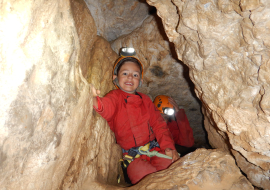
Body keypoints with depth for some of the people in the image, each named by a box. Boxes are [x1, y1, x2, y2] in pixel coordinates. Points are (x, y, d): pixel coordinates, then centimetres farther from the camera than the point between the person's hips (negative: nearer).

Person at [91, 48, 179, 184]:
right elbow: (106, 108, -26)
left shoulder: (145, 100, 13)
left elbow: (158, 124, 12)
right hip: (131, 157, -3)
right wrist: (94, 100, -52)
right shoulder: (115, 97, -1)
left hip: (155, 149, 4)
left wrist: (168, 146, -3)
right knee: (144, 175, -29)